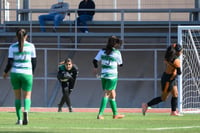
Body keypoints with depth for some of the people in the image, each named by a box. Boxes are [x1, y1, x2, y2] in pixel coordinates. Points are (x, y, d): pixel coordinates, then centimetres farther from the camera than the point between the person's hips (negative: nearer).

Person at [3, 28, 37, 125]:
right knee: (27, 96, 5)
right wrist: (32, 71, 21)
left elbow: (10, 63, -5)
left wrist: (5, 72, 12)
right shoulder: (31, 46, 0)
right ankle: (26, 111, -26)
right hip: (27, 74, -1)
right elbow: (34, 62, 3)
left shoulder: (12, 47, -1)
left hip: (15, 73, 1)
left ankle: (19, 119, 8)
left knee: (17, 96, 13)